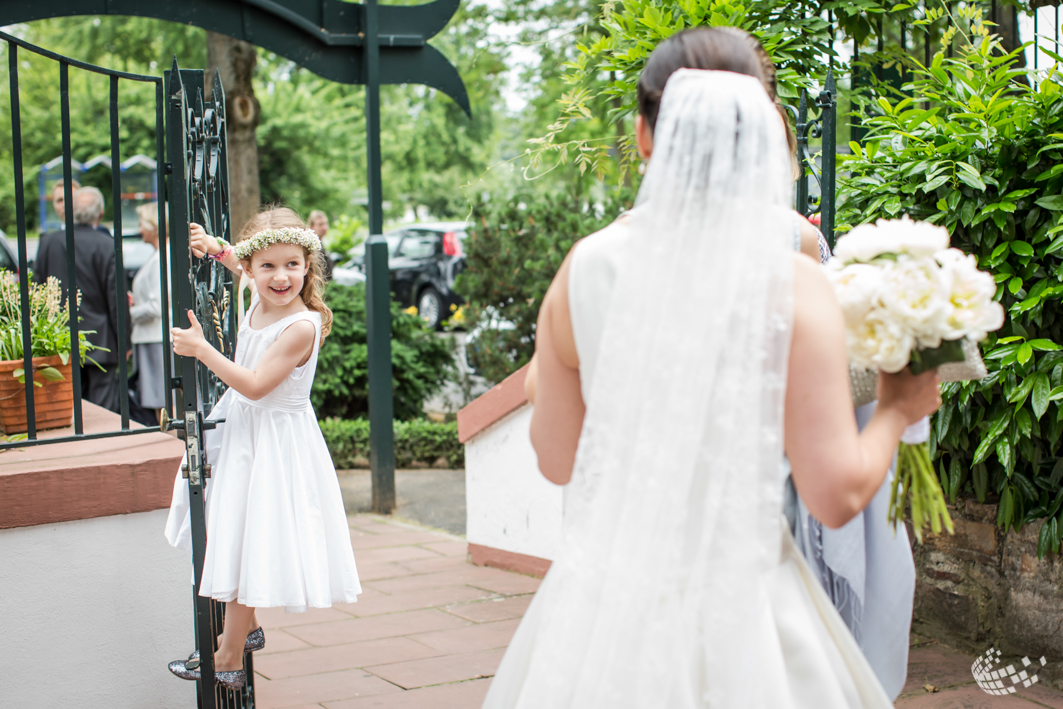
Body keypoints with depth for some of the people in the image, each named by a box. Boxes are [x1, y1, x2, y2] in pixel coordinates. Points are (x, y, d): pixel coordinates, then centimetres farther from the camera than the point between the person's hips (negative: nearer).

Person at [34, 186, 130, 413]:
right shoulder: (107, 246, -12)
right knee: (103, 409, 0)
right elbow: (117, 299, -10)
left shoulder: (48, 242, 1)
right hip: (100, 341, -4)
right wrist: (124, 342, -1)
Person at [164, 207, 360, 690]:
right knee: (236, 538, 22)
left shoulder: (301, 326, -26)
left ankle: (229, 662, 12)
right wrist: (216, 249, 0)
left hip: (274, 445, -9)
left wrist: (202, 350, -24)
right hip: (242, 431, 9)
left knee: (246, 546, 0)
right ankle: (247, 629, 41)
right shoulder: (259, 299, -3)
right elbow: (241, 261, 20)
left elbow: (255, 385, -27)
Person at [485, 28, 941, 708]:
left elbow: (557, 459, 5)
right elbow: (837, 494, -12)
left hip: (606, 588, 2)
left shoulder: (585, 269, -5)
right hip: (736, 594, -2)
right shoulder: (793, 282, -13)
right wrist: (897, 408, 5)